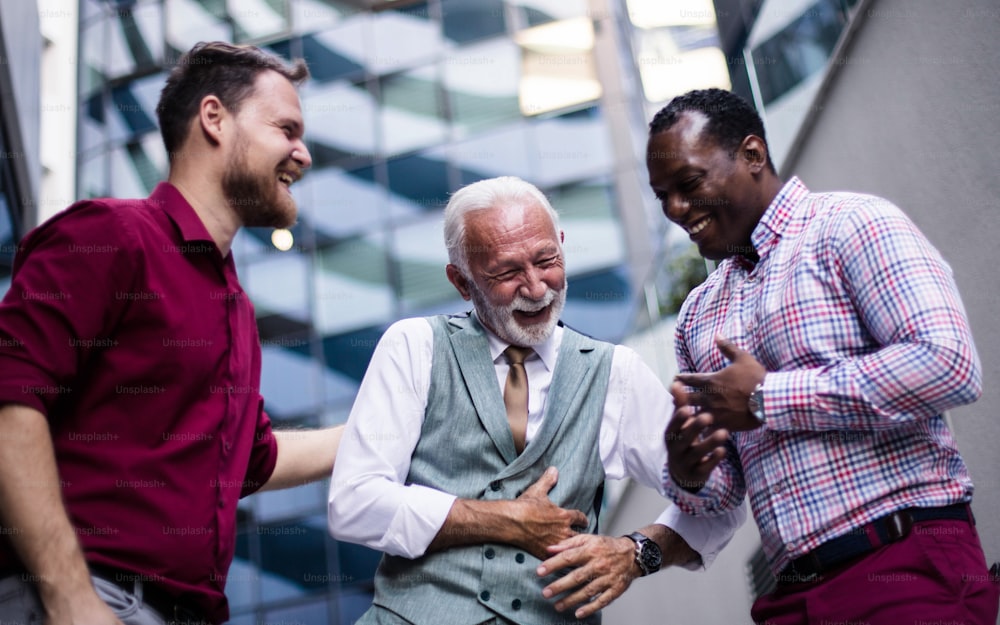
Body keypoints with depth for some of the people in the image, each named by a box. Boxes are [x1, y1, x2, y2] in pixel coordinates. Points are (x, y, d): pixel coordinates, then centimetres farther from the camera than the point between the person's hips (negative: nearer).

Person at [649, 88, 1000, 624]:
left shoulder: (849, 223, -4)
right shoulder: (697, 315, 15)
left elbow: (947, 364, -19)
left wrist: (766, 399, -14)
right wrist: (688, 476, -6)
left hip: (909, 568, -6)